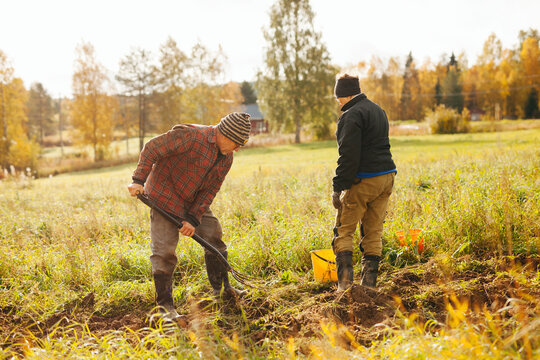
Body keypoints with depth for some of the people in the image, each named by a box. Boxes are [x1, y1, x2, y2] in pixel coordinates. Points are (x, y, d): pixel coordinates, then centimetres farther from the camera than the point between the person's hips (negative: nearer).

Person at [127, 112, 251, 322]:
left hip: (194, 202, 8)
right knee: (164, 251, -10)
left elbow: (210, 191, -2)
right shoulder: (191, 136, -25)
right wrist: (139, 180, -24)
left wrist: (194, 219, -13)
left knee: (213, 235, 9)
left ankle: (221, 289, 25)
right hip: (164, 198, -8)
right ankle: (165, 305, 0)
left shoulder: (226, 159, -1)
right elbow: (152, 148, -21)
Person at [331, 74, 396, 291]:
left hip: (363, 181, -8)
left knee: (343, 230, 1)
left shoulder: (352, 116, -12)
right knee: (373, 232, 11)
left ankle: (345, 281, -6)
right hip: (386, 176, 8)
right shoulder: (378, 110, 18)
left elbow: (348, 156, -18)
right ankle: (369, 282, 12)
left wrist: (338, 187, -15)